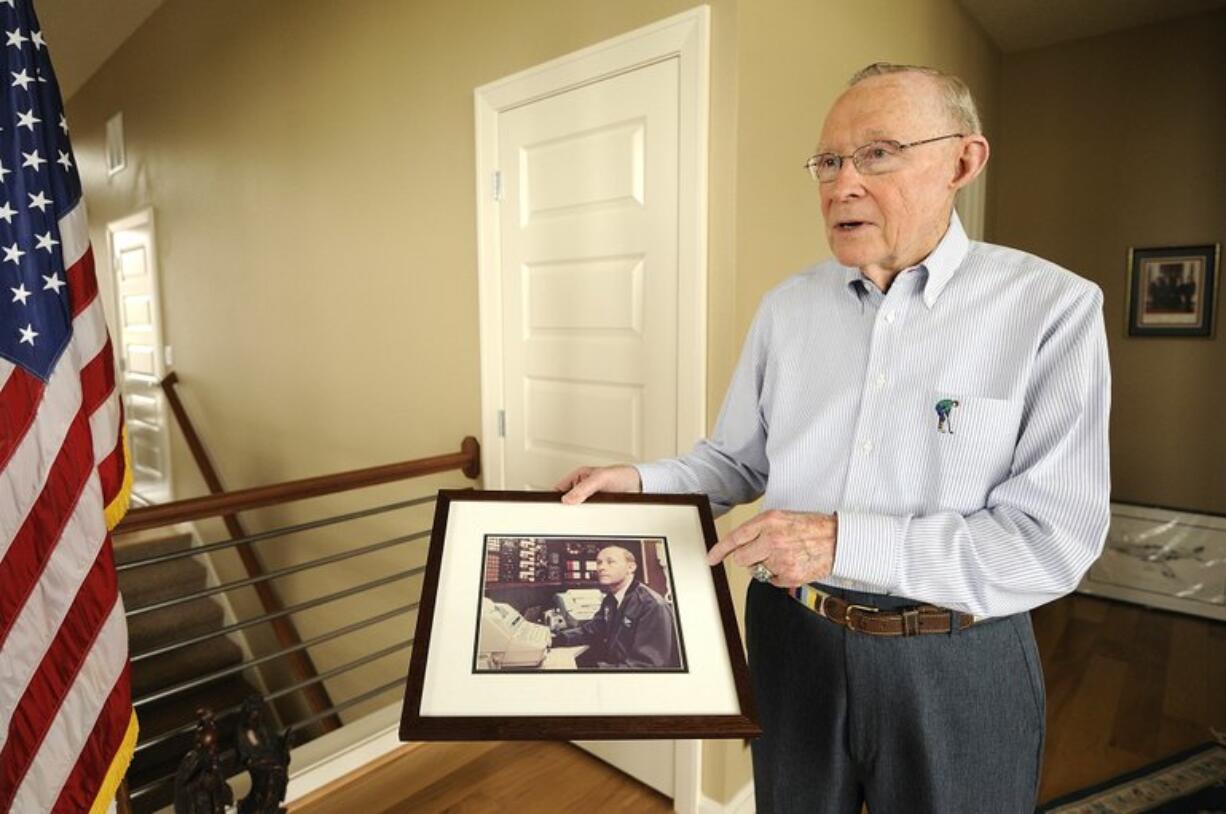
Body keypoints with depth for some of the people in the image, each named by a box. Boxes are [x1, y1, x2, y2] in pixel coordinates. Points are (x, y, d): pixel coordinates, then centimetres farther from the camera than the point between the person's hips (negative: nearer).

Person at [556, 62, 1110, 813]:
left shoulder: (1052, 308, -12)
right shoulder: (786, 308, 0)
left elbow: (1054, 540, -17)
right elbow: (737, 460, 8)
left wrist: (842, 541, -25)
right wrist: (638, 483, -8)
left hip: (957, 665, -2)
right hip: (792, 638, 4)